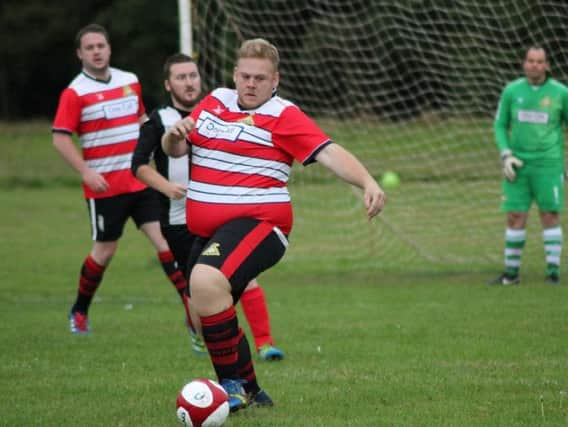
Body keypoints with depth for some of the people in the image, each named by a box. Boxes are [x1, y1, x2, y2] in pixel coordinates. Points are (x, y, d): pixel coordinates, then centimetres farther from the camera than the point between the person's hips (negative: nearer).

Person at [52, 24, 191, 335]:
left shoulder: (130, 82, 9)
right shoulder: (75, 93, -8)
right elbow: (60, 138, -11)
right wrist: (85, 171, -20)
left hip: (141, 180, 4)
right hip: (104, 187, -4)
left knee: (164, 237, -6)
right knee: (105, 250, 4)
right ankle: (79, 311, 25)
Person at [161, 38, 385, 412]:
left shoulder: (283, 116, -8)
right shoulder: (214, 102, 12)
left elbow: (329, 153, -19)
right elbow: (175, 150, 20)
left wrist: (367, 182, -35)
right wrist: (176, 135, -4)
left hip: (257, 223, -8)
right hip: (208, 229, 8)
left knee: (206, 281, -33)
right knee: (207, 312, 16)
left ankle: (232, 385, -22)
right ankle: (250, 392, 36)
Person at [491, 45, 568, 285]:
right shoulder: (512, 91, 3)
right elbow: (500, 125, 10)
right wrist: (506, 155, -3)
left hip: (548, 164, -2)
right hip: (518, 164, 2)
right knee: (515, 217, 1)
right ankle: (511, 272, 9)